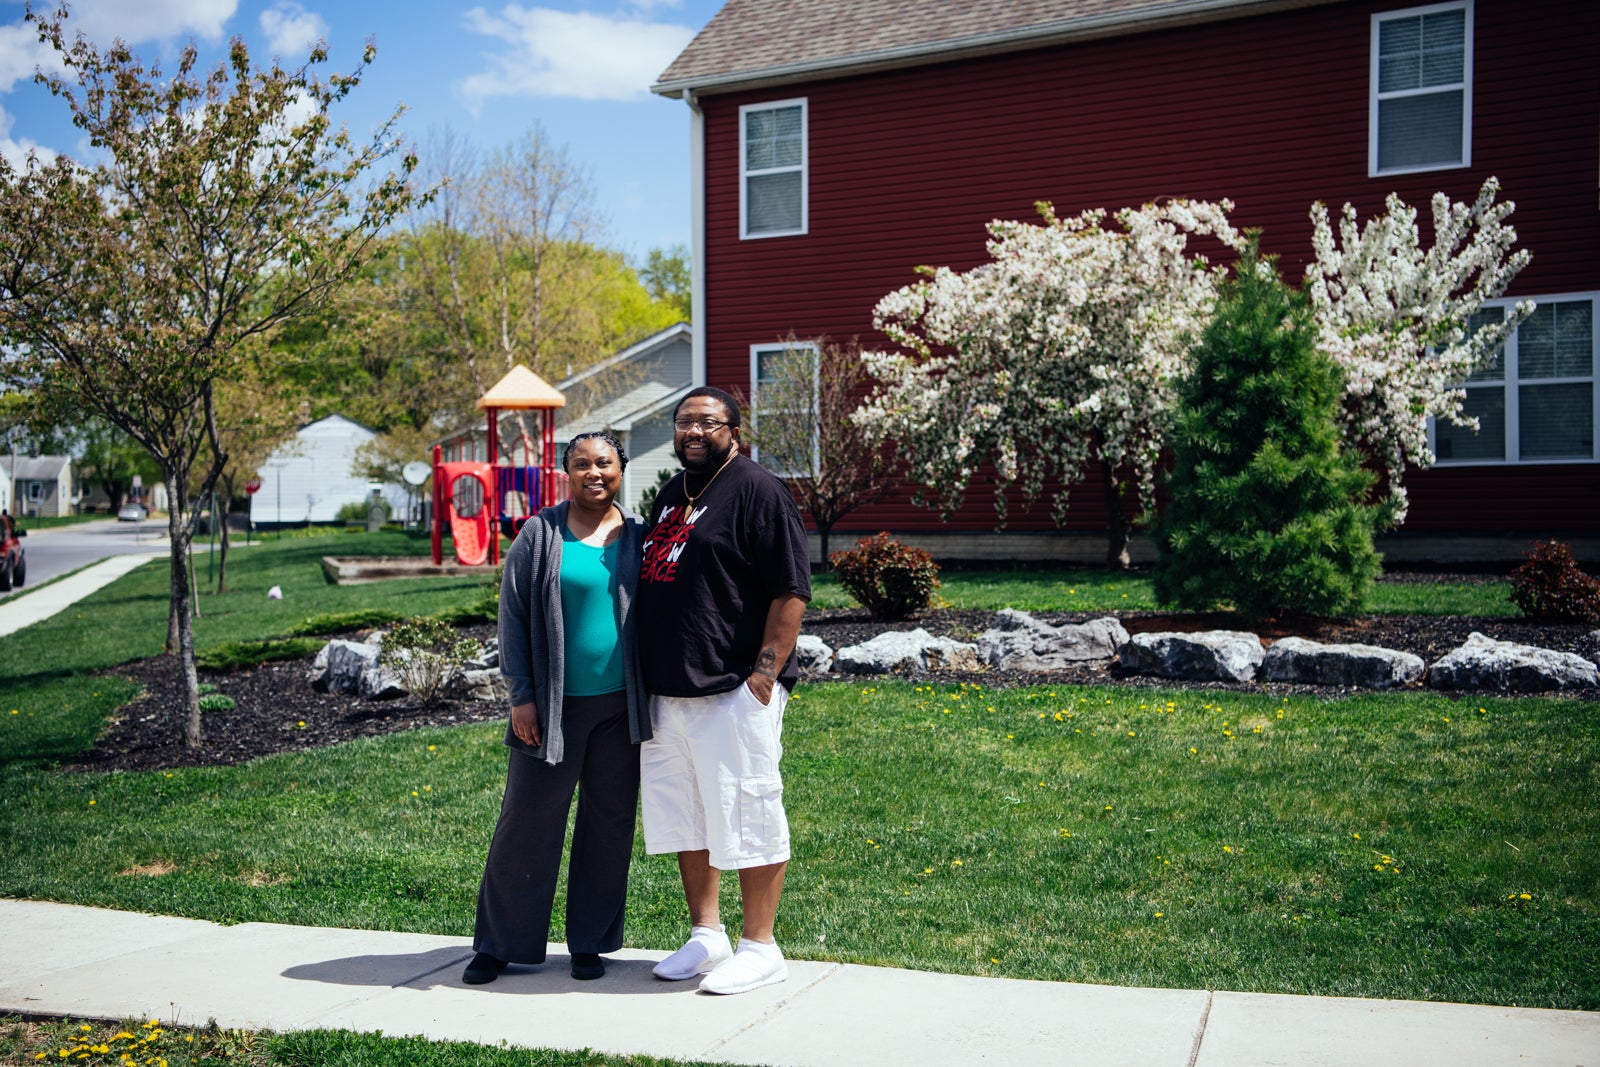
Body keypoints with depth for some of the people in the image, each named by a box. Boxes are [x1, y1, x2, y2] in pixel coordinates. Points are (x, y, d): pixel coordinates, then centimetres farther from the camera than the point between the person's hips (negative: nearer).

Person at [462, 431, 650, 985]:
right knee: (527, 820, 2)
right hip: (554, 705, -2)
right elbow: (513, 617, 0)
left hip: (621, 707, 2)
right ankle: (500, 943, 16)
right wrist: (521, 695, -6)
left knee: (610, 821, 8)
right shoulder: (540, 535, -1)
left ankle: (590, 943, 22)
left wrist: (654, 693, 6)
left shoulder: (639, 536, 6)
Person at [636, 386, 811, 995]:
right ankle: (706, 936, 28)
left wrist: (766, 672, -19)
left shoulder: (757, 492, -9)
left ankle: (760, 949, 11)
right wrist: (648, 679, 19)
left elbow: (791, 591, -14)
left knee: (747, 817, -1)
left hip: (734, 693, -8)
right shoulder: (670, 495, 17)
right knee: (684, 818, 14)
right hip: (668, 692, 9)